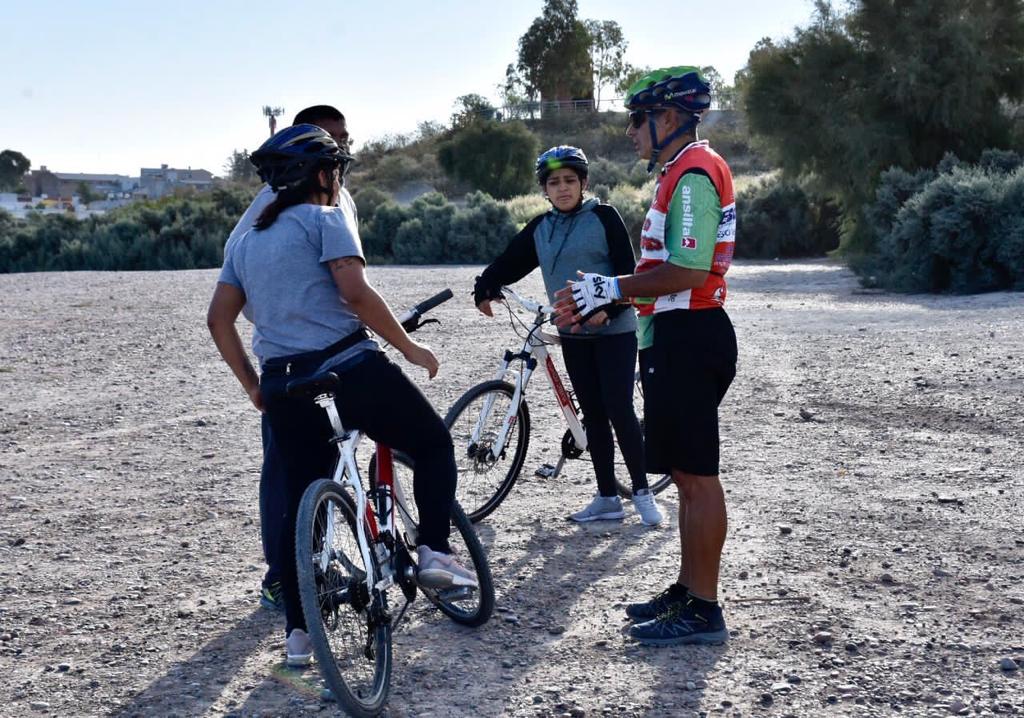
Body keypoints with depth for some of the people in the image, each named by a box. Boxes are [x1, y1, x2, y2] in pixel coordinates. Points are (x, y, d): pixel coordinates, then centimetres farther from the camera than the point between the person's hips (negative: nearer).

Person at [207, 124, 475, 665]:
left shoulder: (247, 239, 19)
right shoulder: (327, 219, -1)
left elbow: (218, 320, 13)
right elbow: (356, 293, -15)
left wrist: (253, 387, 19)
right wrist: (410, 347, -7)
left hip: (283, 388, 6)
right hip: (350, 371, -6)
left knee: (299, 507, 13)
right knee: (434, 443, 16)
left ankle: (298, 632, 11)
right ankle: (434, 553, 3)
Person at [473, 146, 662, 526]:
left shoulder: (604, 217, -6)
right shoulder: (540, 228, 8)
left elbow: (627, 270, -10)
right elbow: (509, 263, 12)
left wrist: (609, 309, -22)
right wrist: (484, 289, -4)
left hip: (614, 330, -5)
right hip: (573, 335, 5)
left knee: (619, 410, -9)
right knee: (593, 414, 7)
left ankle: (642, 491, 2)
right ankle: (607, 497, 13)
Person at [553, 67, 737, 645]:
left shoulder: (693, 172, -14)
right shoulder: (684, 173, 19)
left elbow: (690, 271, -23)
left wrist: (612, 288, -15)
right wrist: (598, 303, 14)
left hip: (690, 338, -11)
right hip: (678, 336, 11)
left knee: (696, 475, -6)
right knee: (688, 473, 15)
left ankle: (703, 611, 1)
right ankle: (688, 589, 25)